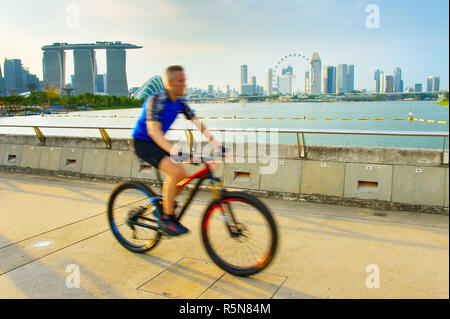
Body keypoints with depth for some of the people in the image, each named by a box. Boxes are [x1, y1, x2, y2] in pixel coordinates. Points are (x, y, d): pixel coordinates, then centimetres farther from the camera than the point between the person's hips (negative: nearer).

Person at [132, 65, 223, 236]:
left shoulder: (180, 101, -1)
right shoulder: (156, 100, -23)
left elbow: (197, 123, 1)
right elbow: (154, 131, -35)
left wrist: (216, 143, -8)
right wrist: (175, 152, -47)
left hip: (157, 143, 8)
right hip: (142, 142, -8)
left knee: (183, 175, 0)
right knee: (175, 172, -25)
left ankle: (162, 206, 21)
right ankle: (166, 218, -10)